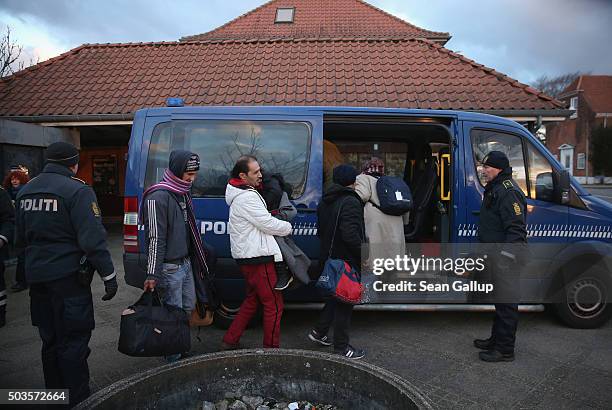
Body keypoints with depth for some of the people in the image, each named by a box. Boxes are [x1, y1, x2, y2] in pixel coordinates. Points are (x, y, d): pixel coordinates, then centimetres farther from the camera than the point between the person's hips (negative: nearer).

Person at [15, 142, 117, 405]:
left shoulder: (26, 190, 11)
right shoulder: (77, 190, -14)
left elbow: (20, 238, 20)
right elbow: (92, 239, -20)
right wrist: (109, 275, -15)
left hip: (37, 276, 8)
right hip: (68, 275, -8)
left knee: (50, 339, 19)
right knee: (74, 340, 2)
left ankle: (55, 396, 33)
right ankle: (77, 400, 11)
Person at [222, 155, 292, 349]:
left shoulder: (241, 194, 15)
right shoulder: (247, 197, -18)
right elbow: (268, 224, -18)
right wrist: (289, 227, 0)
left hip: (247, 257, 11)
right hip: (257, 258, -11)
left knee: (252, 300, 21)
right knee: (274, 304, 0)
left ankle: (230, 341, 27)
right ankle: (271, 348, 12)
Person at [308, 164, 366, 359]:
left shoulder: (325, 202, 11)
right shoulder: (350, 202, -18)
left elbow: (320, 231, 17)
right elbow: (351, 234, -27)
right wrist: (364, 255, -18)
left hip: (328, 259, 9)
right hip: (347, 261, -9)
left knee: (336, 297, 23)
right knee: (345, 301, 2)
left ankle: (318, 332, 30)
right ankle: (341, 348, 13)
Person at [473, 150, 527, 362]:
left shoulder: (508, 192, -17)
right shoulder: (494, 189, 16)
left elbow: (516, 228, -23)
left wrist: (507, 255, -28)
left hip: (505, 257, -11)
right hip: (495, 256, 11)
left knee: (506, 302, -2)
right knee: (499, 299, 19)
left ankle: (505, 350, 8)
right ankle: (496, 339, 33)